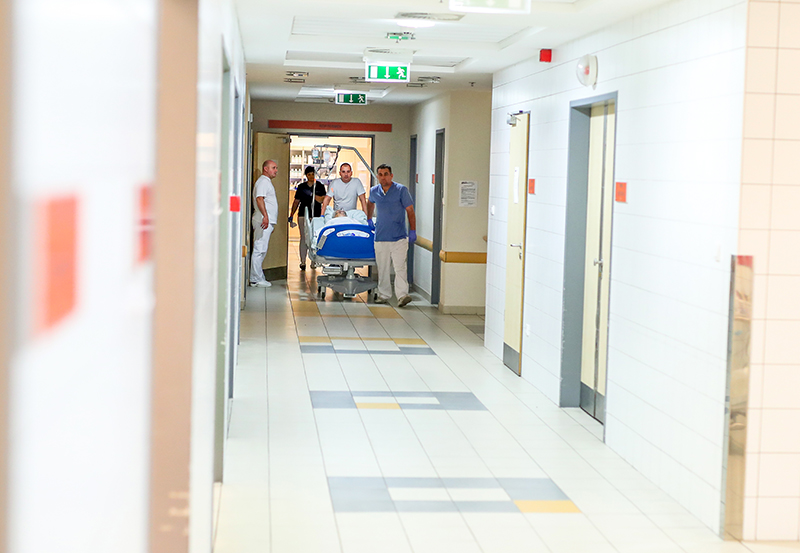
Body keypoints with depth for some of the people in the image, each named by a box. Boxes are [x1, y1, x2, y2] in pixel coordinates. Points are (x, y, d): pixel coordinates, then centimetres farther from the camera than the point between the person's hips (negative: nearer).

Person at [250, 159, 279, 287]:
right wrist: (265, 216, -28)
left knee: (261, 250, 10)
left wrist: (271, 222, 28)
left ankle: (257, 278, 13)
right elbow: (259, 199, -21)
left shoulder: (267, 182, 25)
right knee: (259, 249, -10)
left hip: (267, 221, 11)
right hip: (263, 220, -11)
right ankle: (256, 279, -10)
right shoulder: (263, 181, -8)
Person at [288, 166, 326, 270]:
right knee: (304, 237, -1)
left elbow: (322, 200, -4)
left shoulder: (320, 186, 6)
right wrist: (291, 215, 11)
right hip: (303, 215, 1)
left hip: (316, 215, -1)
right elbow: (296, 202, 15)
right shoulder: (301, 187, 11)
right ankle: (302, 261, -1)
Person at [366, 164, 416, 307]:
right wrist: (369, 219, 30)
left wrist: (413, 231, -7)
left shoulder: (401, 190, -4)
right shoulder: (374, 191, 8)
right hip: (380, 237, 4)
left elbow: (410, 211, -3)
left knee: (400, 267, -11)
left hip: (399, 237, -4)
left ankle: (402, 295, -15)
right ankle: (383, 295, 17)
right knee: (382, 268, 8)